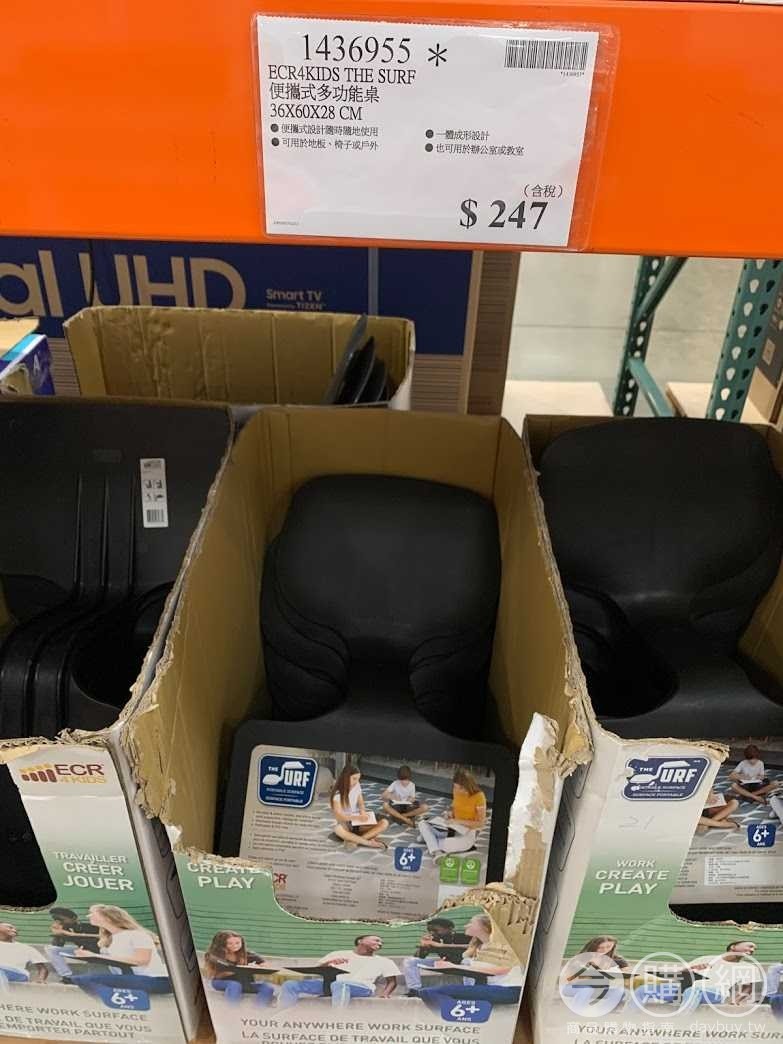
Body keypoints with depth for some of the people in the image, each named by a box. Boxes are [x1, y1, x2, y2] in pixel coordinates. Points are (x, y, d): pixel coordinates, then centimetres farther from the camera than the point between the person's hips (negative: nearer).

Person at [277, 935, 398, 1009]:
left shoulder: (384, 961, 24)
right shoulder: (338, 954, 23)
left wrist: (385, 994, -7)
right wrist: (329, 963, -3)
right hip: (329, 982, 2)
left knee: (339, 985, -42)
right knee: (290, 985, -23)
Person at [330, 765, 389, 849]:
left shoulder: (357, 786, 1)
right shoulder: (337, 794, -14)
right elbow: (339, 816, -19)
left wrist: (362, 811, -13)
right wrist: (358, 817, -31)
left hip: (358, 823, 5)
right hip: (345, 824, -5)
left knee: (384, 823, -18)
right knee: (338, 829, -42)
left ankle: (354, 840, -29)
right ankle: (369, 842, -32)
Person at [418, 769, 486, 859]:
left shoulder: (479, 796, -18)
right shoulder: (456, 791, -2)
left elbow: (480, 823, -16)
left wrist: (458, 821, -21)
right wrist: (450, 813, -6)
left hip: (469, 830, -6)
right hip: (453, 826, 6)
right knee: (422, 824, -15)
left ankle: (429, 838, -20)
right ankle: (437, 853, -35)